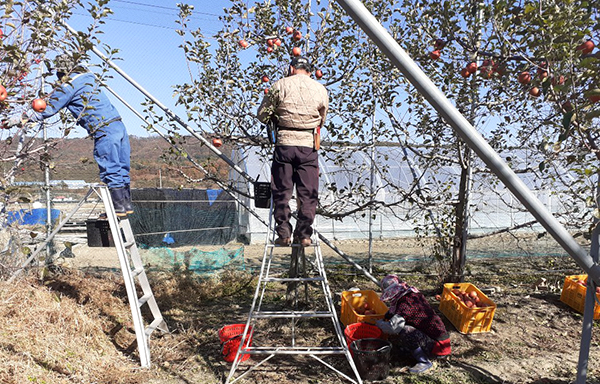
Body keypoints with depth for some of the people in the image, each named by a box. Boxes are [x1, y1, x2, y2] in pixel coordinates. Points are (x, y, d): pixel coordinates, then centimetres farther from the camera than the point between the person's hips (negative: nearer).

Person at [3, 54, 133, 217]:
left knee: (110, 172, -2)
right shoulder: (88, 78, 21)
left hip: (104, 131, -8)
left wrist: (21, 118, 7)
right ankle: (127, 205, 16)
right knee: (121, 169, 11)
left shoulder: (69, 85, -3)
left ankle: (119, 208, 3)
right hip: (119, 125, 8)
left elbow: (48, 109, -1)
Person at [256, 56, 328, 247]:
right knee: (308, 193, 6)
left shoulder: (280, 85, 3)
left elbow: (262, 114, 5)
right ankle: (303, 234, 8)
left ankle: (283, 233, 9)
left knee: (281, 191, 8)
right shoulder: (320, 89, 9)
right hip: (309, 145, 1)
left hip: (284, 144, -1)